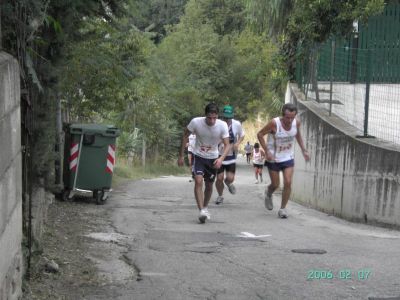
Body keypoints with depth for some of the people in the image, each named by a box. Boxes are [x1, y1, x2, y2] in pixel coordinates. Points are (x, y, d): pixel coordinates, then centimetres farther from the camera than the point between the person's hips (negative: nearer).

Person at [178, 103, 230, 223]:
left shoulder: (222, 125, -21)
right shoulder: (196, 122, -22)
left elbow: (227, 145, -18)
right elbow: (185, 136, -6)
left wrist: (221, 158, -37)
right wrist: (181, 156, -3)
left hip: (213, 158, 2)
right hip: (198, 156, -2)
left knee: (209, 185, 13)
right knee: (198, 181, -22)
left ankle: (205, 208, 37)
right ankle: (201, 210, -24)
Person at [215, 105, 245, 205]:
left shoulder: (237, 124, -10)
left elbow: (242, 135, 9)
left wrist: (238, 143, -10)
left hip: (231, 155, 1)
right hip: (220, 155, -1)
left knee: (230, 178, -8)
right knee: (219, 178, -3)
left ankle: (229, 184, 32)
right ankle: (220, 196, 27)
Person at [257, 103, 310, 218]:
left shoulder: (296, 122, -12)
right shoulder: (274, 123, -25)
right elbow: (260, 134, -14)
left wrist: (304, 150, 5)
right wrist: (267, 151, -21)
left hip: (288, 157, 3)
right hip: (273, 158, -3)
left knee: (288, 183, -9)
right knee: (275, 184, 6)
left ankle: (283, 208, 6)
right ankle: (268, 194, 43)